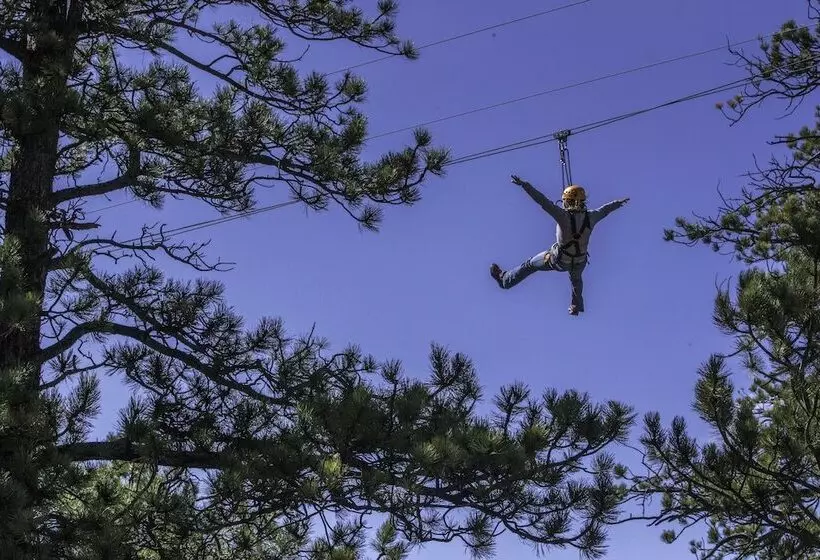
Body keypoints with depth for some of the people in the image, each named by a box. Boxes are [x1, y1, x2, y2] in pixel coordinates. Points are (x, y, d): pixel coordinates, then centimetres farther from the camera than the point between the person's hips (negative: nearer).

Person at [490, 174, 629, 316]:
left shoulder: (564, 216, -30)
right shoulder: (590, 217, -15)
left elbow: (544, 202, -34)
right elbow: (604, 210, 5)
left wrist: (524, 185, -35)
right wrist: (618, 203, 27)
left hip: (559, 261, -4)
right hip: (580, 261, 4)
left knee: (530, 264, 19)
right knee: (576, 279, 39)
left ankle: (505, 280, 35)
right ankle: (577, 306, 62)